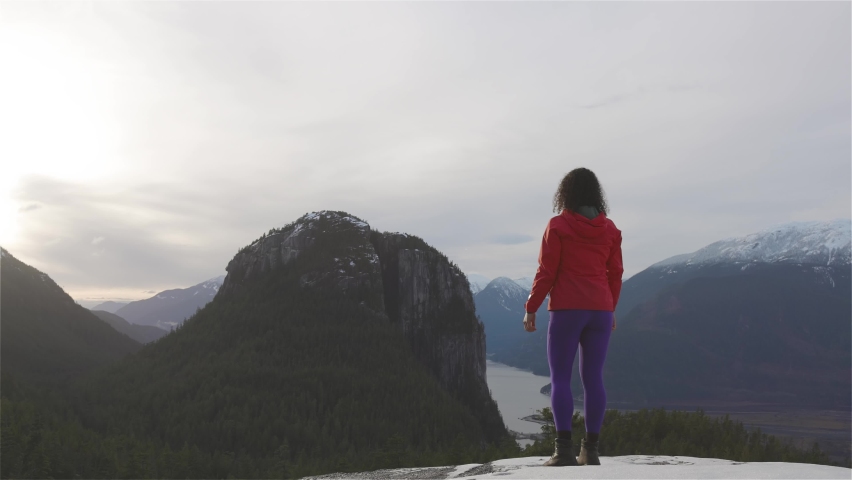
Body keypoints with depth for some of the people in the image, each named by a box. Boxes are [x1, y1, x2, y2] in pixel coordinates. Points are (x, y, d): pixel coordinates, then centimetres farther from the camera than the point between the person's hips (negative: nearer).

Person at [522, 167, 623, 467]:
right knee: (593, 378, 7)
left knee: (560, 378, 0)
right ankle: (591, 450, 8)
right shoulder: (609, 229, 8)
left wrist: (531, 309, 1)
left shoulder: (558, 225, -4)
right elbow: (615, 274, 10)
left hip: (567, 310, -4)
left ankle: (564, 448, -8)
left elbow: (547, 272, -7)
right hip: (601, 310, 4)